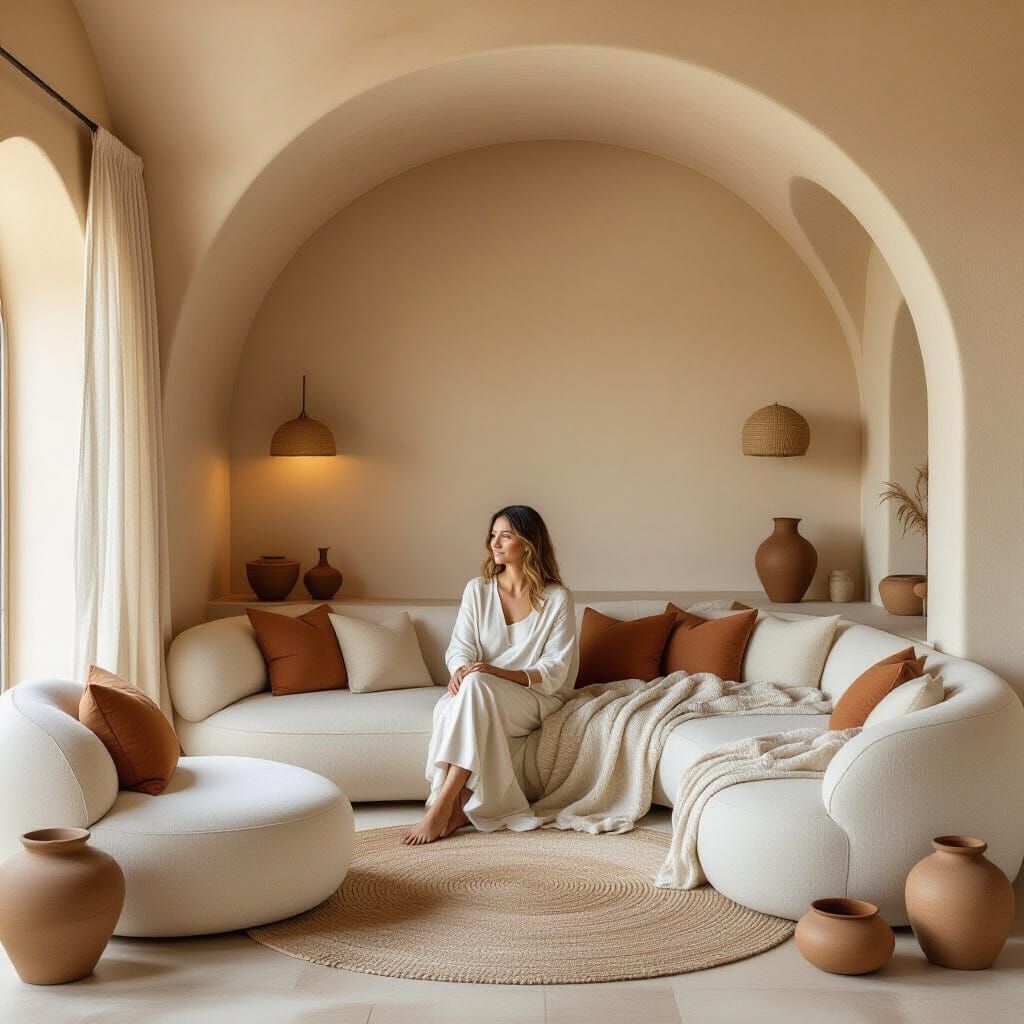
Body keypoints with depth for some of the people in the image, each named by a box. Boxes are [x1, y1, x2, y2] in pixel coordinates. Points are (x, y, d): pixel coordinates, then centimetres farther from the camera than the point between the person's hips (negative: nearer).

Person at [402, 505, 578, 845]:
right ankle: (459, 807, -30)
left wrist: (499, 673, -25)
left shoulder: (558, 598, -4)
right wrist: (461, 669, -23)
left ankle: (443, 805, -37)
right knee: (450, 706, -34)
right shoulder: (477, 590, 7)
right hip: (481, 698, 3)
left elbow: (555, 670, -8)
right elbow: (460, 647, 2)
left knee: (475, 686, -36)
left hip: (535, 697, -3)